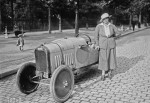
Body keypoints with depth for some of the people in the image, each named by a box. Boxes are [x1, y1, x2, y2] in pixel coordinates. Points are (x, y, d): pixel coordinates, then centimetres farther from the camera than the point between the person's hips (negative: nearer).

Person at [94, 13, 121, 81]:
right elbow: (96, 36, -5)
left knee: (111, 58, 6)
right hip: (103, 45, -2)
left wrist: (112, 35, -5)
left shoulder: (112, 26, -2)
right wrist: (97, 45, -12)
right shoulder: (98, 26, -7)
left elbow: (119, 33, 5)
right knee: (103, 59, -1)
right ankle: (103, 74, 10)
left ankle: (110, 72, 25)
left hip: (111, 44, 2)